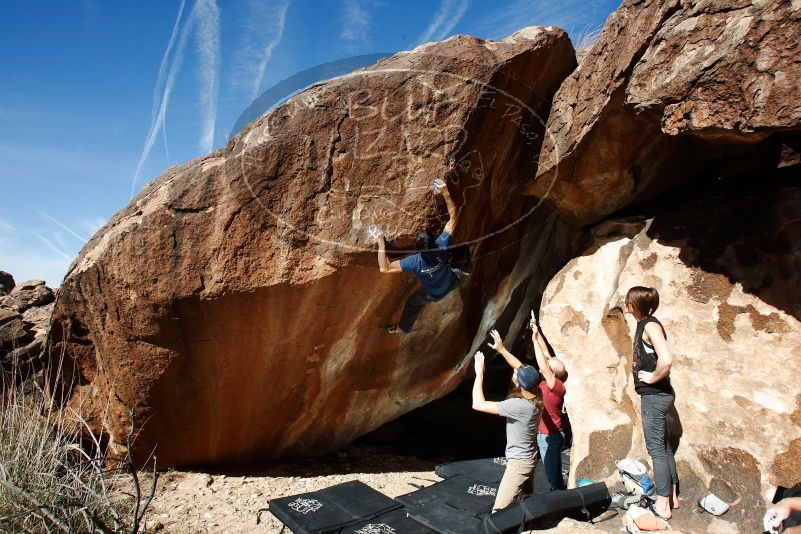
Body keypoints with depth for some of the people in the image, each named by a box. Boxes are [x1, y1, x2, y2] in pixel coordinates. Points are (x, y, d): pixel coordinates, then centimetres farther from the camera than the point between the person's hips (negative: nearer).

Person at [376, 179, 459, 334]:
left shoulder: (415, 262, -45)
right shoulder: (442, 246, -39)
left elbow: (384, 268, -43)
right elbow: (454, 218, -31)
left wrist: (381, 244, -41)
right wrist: (446, 193, -35)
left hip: (433, 295, -2)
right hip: (451, 283, 2)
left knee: (412, 303, 29)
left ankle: (403, 327, 55)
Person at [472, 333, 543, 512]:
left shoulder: (518, 405, -31)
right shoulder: (535, 398, -7)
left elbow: (478, 404, -29)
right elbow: (521, 367, 9)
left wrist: (479, 374, -21)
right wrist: (501, 349, 6)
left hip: (518, 463, -9)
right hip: (528, 459, 9)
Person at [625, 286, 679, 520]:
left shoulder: (650, 326, -19)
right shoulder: (644, 325, 9)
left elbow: (666, 360, -33)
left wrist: (652, 378, -19)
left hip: (654, 396, -10)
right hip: (656, 395, 10)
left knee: (656, 449, 0)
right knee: (663, 446, 18)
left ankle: (662, 506, 11)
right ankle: (672, 497, 30)